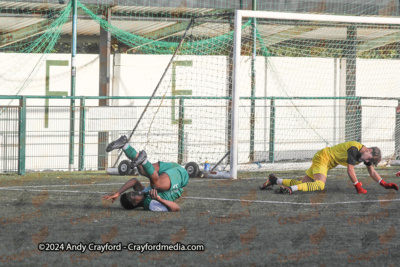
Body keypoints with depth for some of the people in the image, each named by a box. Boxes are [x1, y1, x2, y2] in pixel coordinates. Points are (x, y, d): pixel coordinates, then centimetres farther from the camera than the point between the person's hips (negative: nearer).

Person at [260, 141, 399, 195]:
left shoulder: (365, 154, 4)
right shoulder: (354, 148, -23)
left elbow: (372, 172, 16)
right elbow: (350, 170, -24)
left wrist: (385, 184, 8)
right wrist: (358, 187, -19)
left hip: (325, 161, 9)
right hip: (323, 157, -9)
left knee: (302, 184, 4)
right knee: (320, 185, -33)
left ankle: (275, 180, 11)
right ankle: (291, 188, -38)